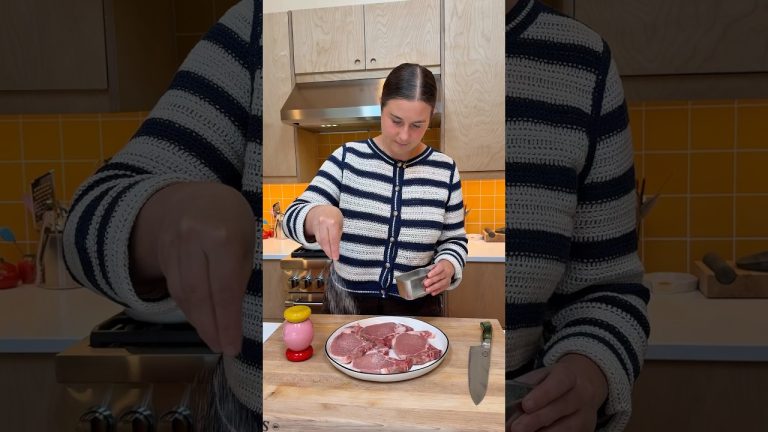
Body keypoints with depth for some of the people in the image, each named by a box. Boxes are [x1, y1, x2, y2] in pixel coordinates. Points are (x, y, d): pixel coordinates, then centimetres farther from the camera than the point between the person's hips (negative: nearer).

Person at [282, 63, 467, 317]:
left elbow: (454, 240, 5)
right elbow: (294, 217, -12)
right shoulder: (347, 158, -8)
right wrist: (318, 215, -35)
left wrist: (447, 266, -17)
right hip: (347, 306, 0)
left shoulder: (444, 170, -4)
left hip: (416, 309, 1)